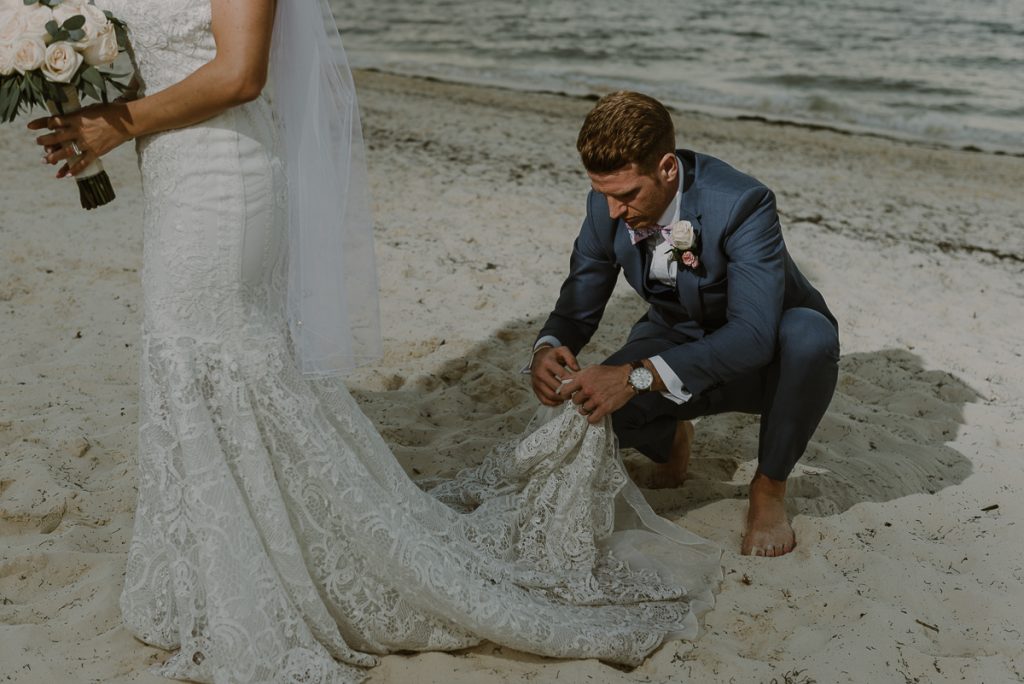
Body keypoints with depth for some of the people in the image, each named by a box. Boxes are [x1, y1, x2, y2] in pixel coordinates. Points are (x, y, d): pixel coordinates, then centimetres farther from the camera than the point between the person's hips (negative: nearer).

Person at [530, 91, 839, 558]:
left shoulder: (742, 204, -33)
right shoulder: (608, 205, -16)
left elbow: (754, 334, -41)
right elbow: (578, 306, -6)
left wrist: (640, 376, -51)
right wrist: (547, 350, -31)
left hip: (766, 359, -3)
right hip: (679, 341, 3)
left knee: (811, 334, -39)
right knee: (593, 404, -26)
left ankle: (769, 488, -11)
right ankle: (672, 440, 13)